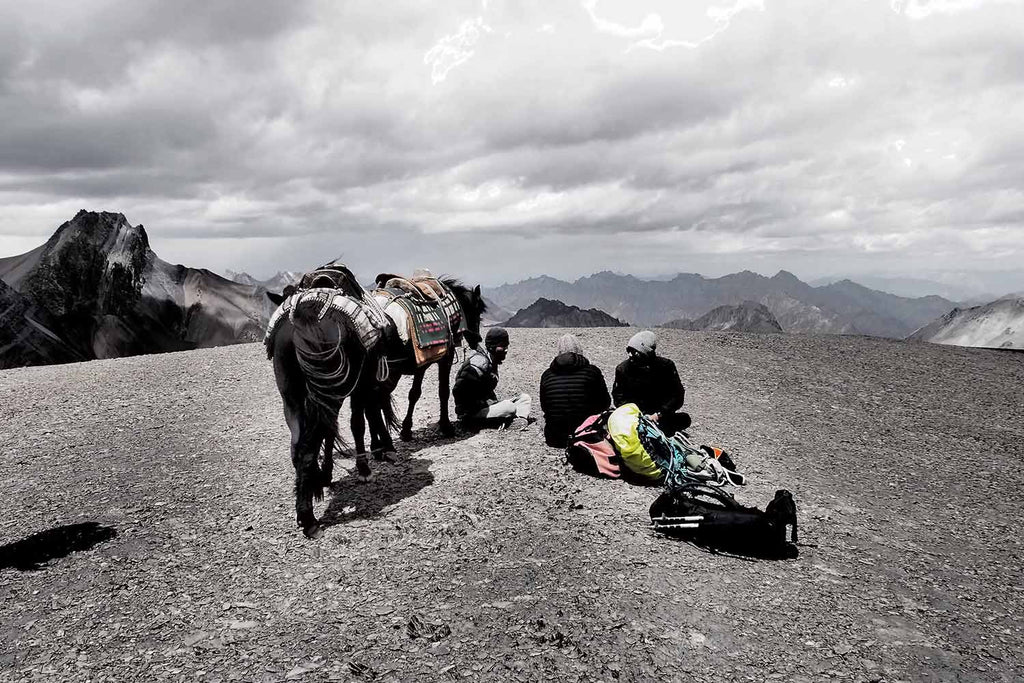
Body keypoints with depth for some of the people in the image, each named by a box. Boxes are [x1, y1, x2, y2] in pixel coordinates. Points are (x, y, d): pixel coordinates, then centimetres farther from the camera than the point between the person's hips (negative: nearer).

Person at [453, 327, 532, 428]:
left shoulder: (492, 362, 11)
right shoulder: (479, 364, -20)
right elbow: (458, 391, -25)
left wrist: (495, 403, 3)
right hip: (471, 415, -10)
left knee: (525, 397, 4)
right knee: (509, 407, -31)